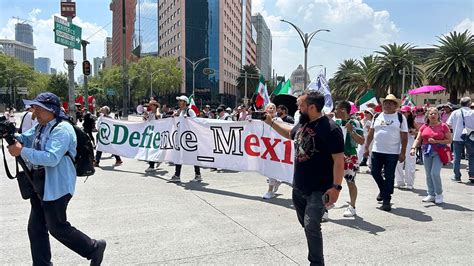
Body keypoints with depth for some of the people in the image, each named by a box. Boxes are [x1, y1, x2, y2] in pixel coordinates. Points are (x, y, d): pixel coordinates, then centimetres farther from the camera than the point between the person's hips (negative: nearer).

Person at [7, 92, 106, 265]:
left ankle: (94, 248, 18)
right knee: (36, 228, 15)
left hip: (55, 187, -9)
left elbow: (51, 158, -30)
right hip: (40, 185, 9)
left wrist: (22, 152, -28)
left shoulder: (62, 129, -20)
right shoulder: (40, 127, 11)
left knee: (57, 227, 2)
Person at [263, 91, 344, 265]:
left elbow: (339, 161, -20)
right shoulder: (302, 124, 4)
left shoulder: (330, 129, -19)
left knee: (311, 226, -13)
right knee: (307, 225, 19)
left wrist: (336, 187, -24)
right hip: (298, 187, 8)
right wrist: (271, 122, 21)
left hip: (319, 190, -8)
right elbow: (289, 133, 27)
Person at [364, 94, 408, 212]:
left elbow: (404, 137, -3)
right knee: (375, 172, 9)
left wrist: (403, 152, -8)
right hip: (377, 151, 4)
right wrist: (367, 147, 8)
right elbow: (371, 133, 12)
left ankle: (386, 200, 10)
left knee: (389, 176, 1)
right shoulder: (377, 117, 8)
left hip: (392, 153, -3)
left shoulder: (400, 118, -1)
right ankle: (383, 190, 36)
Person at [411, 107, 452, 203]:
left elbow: (449, 140, -4)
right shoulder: (424, 127, 8)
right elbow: (418, 139, 6)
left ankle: (439, 194, 8)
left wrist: (436, 141, -15)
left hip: (438, 152, -4)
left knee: (435, 173, -12)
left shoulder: (443, 126, -3)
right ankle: (431, 195, 20)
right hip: (426, 152, 4)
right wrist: (413, 147, -11)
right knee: (428, 174, 8)